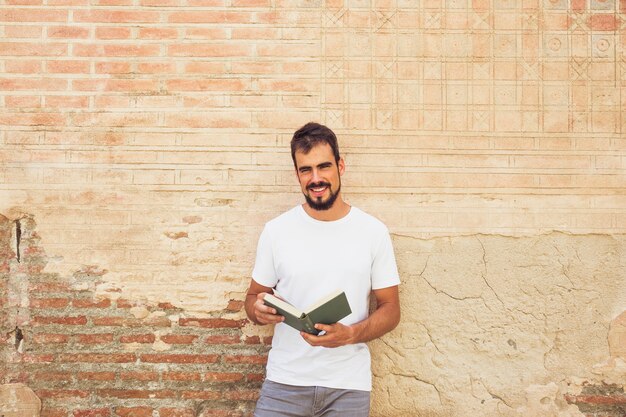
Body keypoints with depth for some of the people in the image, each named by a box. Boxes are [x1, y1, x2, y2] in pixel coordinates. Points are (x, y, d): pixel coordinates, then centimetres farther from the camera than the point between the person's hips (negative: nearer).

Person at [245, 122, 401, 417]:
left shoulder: (374, 232, -2)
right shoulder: (275, 230, -1)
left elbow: (390, 309, 1)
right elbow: (254, 296, 8)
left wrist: (350, 334, -17)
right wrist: (259, 310, -16)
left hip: (349, 386, 0)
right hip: (285, 382, 1)